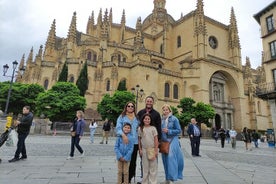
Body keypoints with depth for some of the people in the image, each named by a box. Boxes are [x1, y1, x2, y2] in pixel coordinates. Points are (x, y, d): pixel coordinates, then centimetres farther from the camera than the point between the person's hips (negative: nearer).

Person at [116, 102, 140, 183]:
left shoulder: (136, 118, 13)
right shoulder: (121, 117, 1)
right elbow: (118, 128, -9)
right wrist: (123, 135, -25)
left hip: (134, 143, 4)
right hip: (124, 142, -3)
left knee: (133, 162, 8)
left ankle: (129, 179, 24)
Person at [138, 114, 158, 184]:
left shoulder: (153, 128, -3)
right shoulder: (140, 128, 2)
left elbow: (156, 139, -2)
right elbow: (139, 140, 7)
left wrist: (156, 150, -6)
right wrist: (140, 149, 4)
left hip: (152, 149, -1)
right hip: (144, 149, 1)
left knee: (153, 167, 5)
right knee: (145, 167, 11)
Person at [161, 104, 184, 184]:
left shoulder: (174, 119, -4)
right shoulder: (161, 119, 6)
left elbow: (179, 130, -5)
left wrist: (168, 131, -15)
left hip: (172, 141, -4)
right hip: (164, 141, 4)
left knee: (171, 158, -10)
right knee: (165, 159, 9)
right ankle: (167, 178, 24)